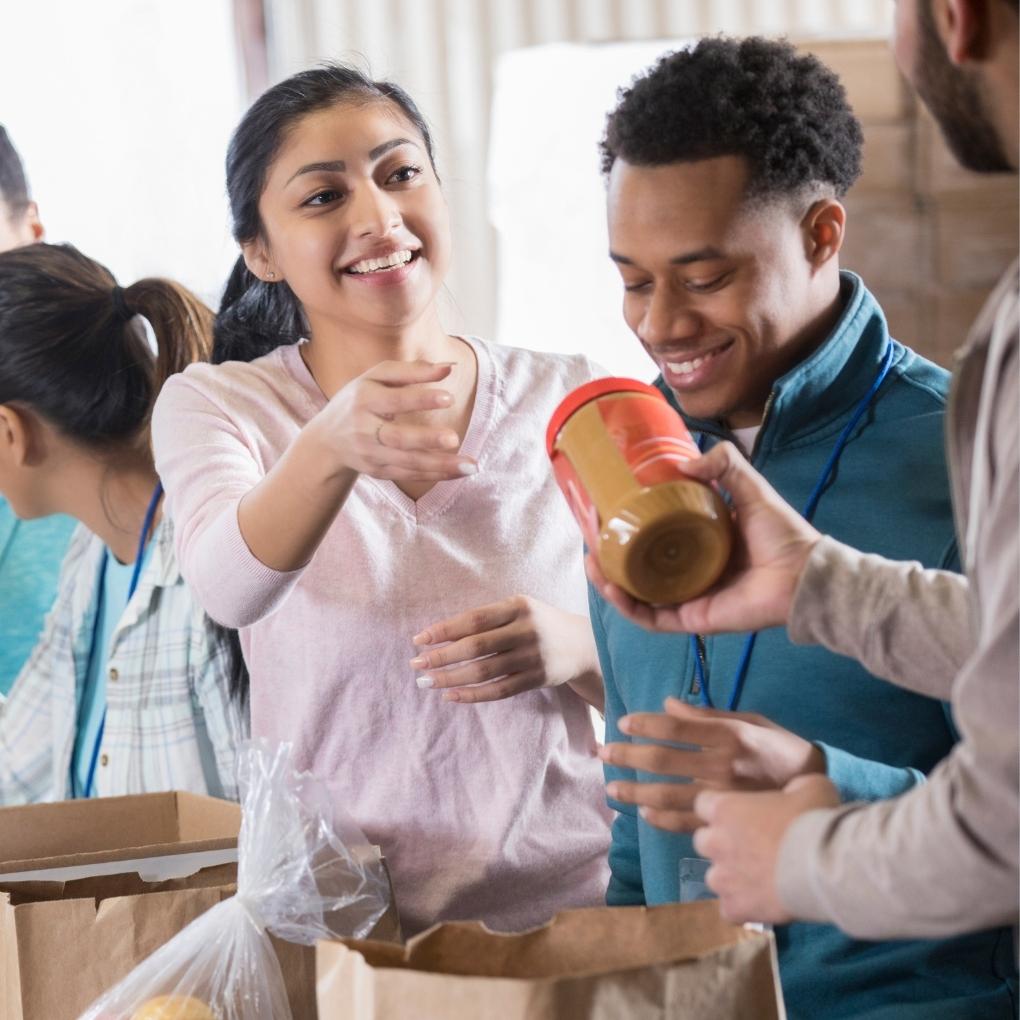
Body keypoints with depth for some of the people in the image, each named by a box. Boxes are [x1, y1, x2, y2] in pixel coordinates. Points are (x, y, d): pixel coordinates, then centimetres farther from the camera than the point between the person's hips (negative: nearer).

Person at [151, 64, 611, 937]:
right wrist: (330, 449, -38)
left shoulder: (568, 400, 5)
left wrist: (579, 646, -13)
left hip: (565, 906, 2)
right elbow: (230, 587, -19)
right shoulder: (214, 406, 2)